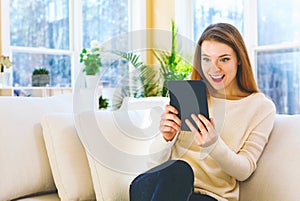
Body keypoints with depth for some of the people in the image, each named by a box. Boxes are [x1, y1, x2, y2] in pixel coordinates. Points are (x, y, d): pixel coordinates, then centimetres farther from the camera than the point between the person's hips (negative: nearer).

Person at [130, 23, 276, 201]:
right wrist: (167, 139, -12)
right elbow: (162, 160, 12)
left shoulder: (262, 107, 6)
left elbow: (244, 171, 0)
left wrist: (213, 144, -19)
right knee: (177, 168, -36)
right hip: (169, 180, 3)